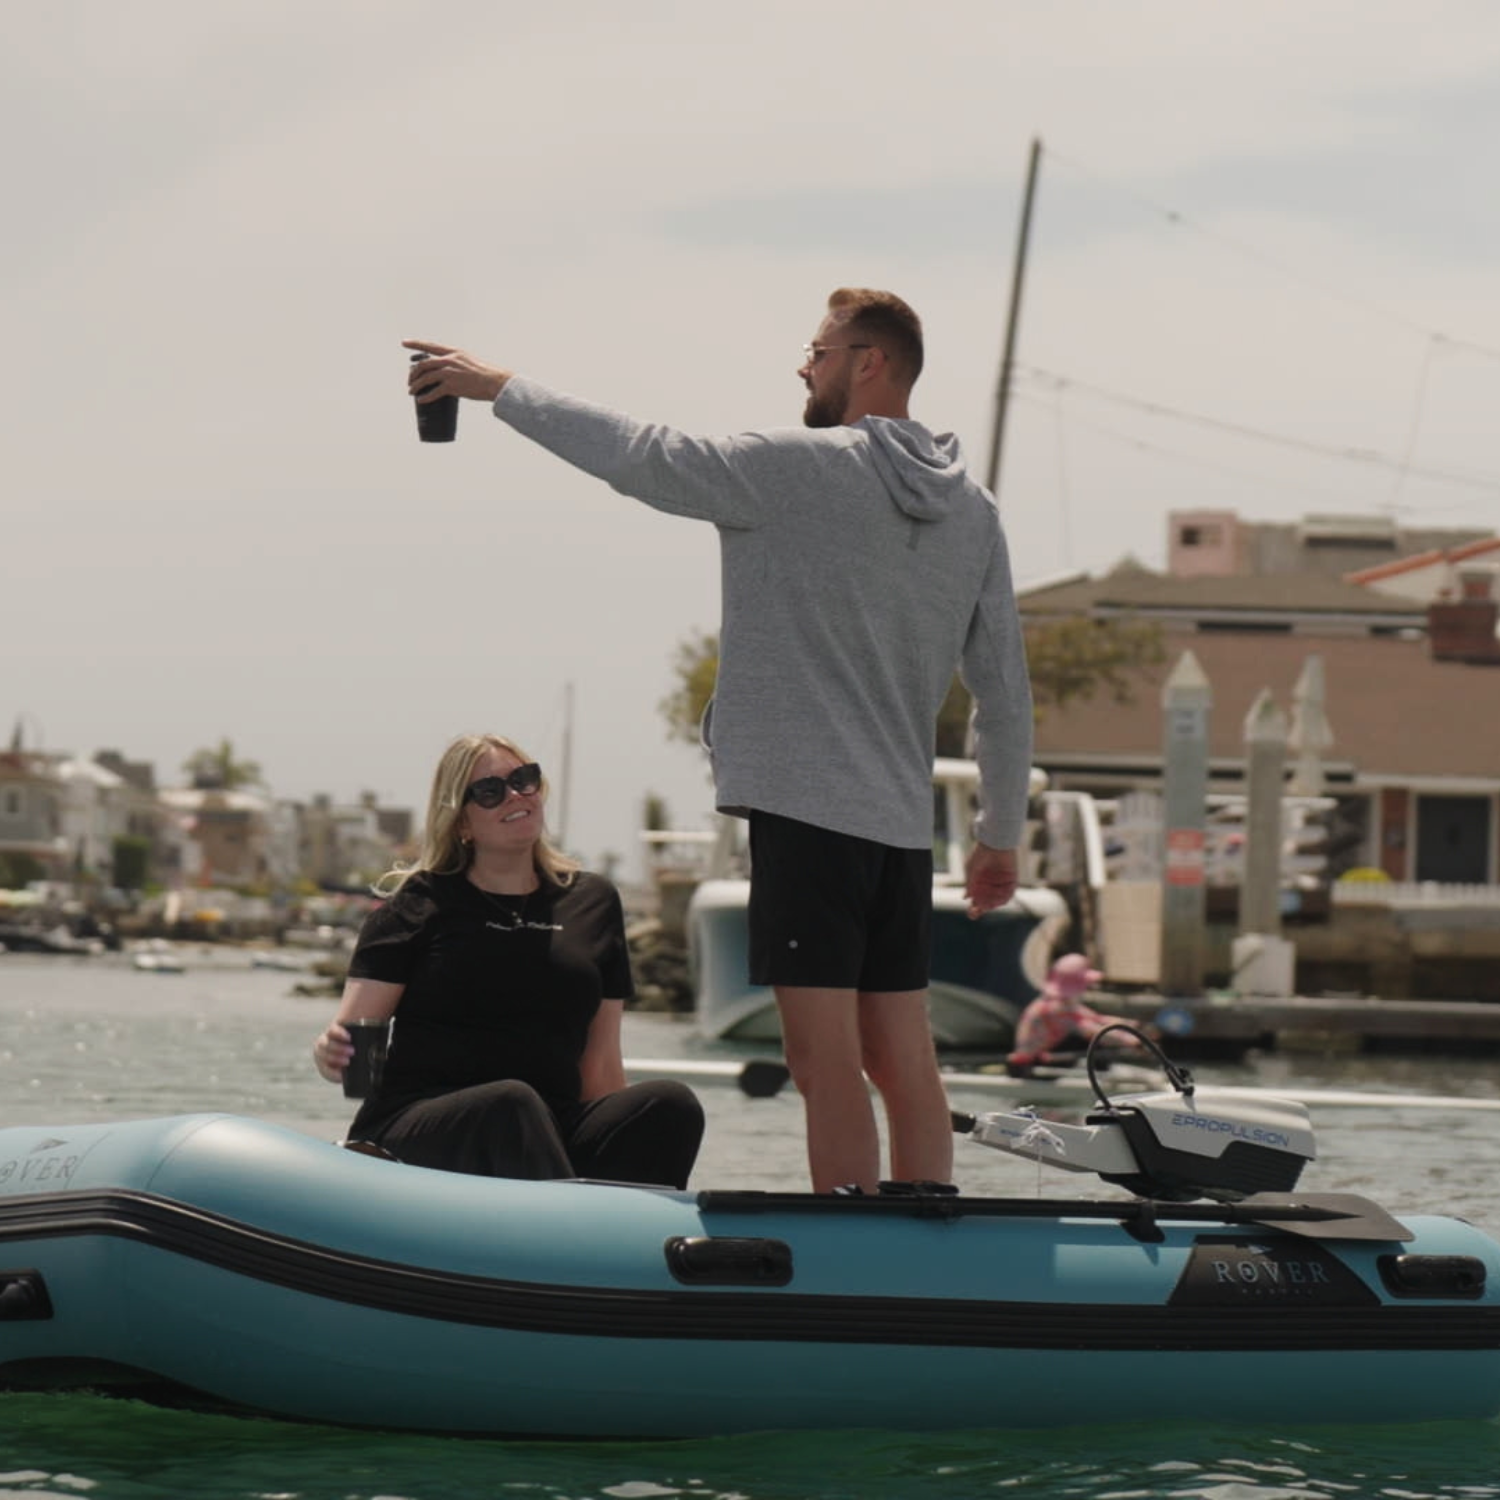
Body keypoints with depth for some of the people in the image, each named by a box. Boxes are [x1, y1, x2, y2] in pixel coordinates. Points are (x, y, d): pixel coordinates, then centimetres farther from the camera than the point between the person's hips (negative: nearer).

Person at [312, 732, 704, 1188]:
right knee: (511, 1103, -37)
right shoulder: (419, 906, 8)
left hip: (548, 1133, 4)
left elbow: (600, 1062, 17)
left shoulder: (592, 902, 18)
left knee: (671, 1104, -24)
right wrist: (333, 1056, -24)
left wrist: (621, 1141, 5)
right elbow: (354, 1029, 0)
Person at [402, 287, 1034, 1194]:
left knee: (827, 1059, -7)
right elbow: (1005, 685, 16)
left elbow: (644, 457, -4)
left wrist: (500, 389, 5)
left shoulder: (805, 467, -8)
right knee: (904, 1062, 9)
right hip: (905, 817, 7)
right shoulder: (972, 507, 13)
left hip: (807, 804, -7)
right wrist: (1003, 834, 23)